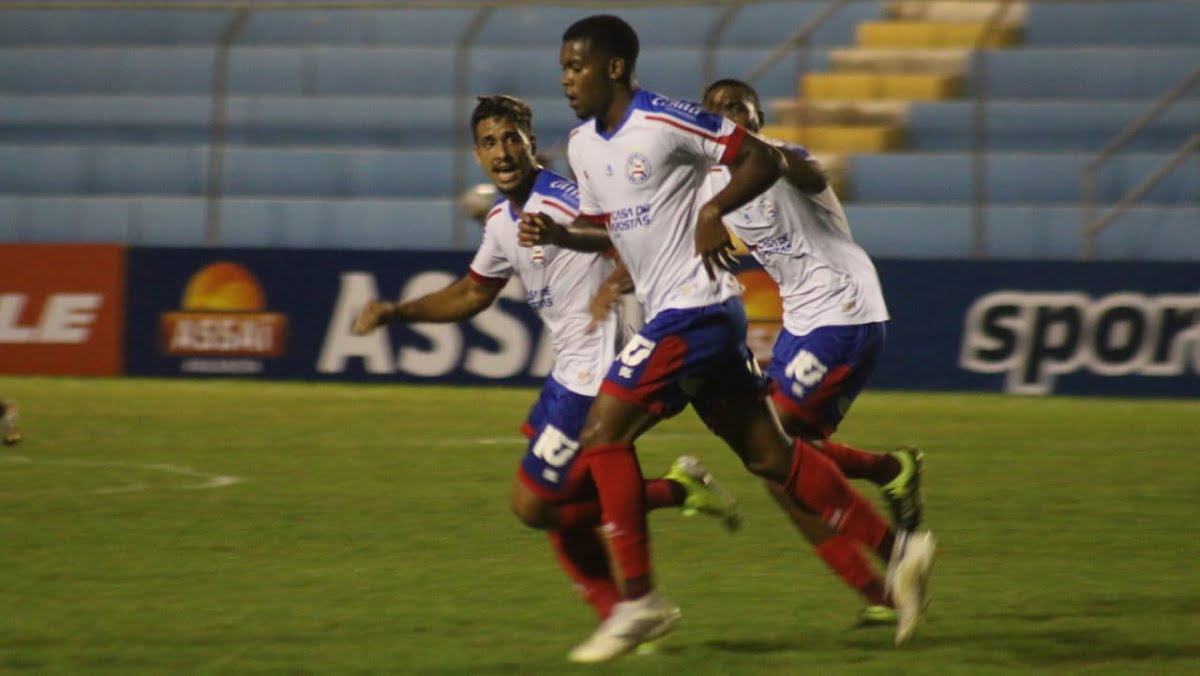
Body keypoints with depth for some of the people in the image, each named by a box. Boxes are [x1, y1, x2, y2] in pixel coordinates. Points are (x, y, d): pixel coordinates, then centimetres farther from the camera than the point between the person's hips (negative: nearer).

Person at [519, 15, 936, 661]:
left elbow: (764, 159, -10)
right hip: (671, 311, 9)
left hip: (694, 308, -9)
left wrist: (714, 210, -22)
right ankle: (895, 549, 17)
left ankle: (638, 597, -7)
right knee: (767, 453, 11)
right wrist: (556, 234, 4)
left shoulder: (665, 122, -13)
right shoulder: (581, 145, 12)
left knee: (603, 433, -12)